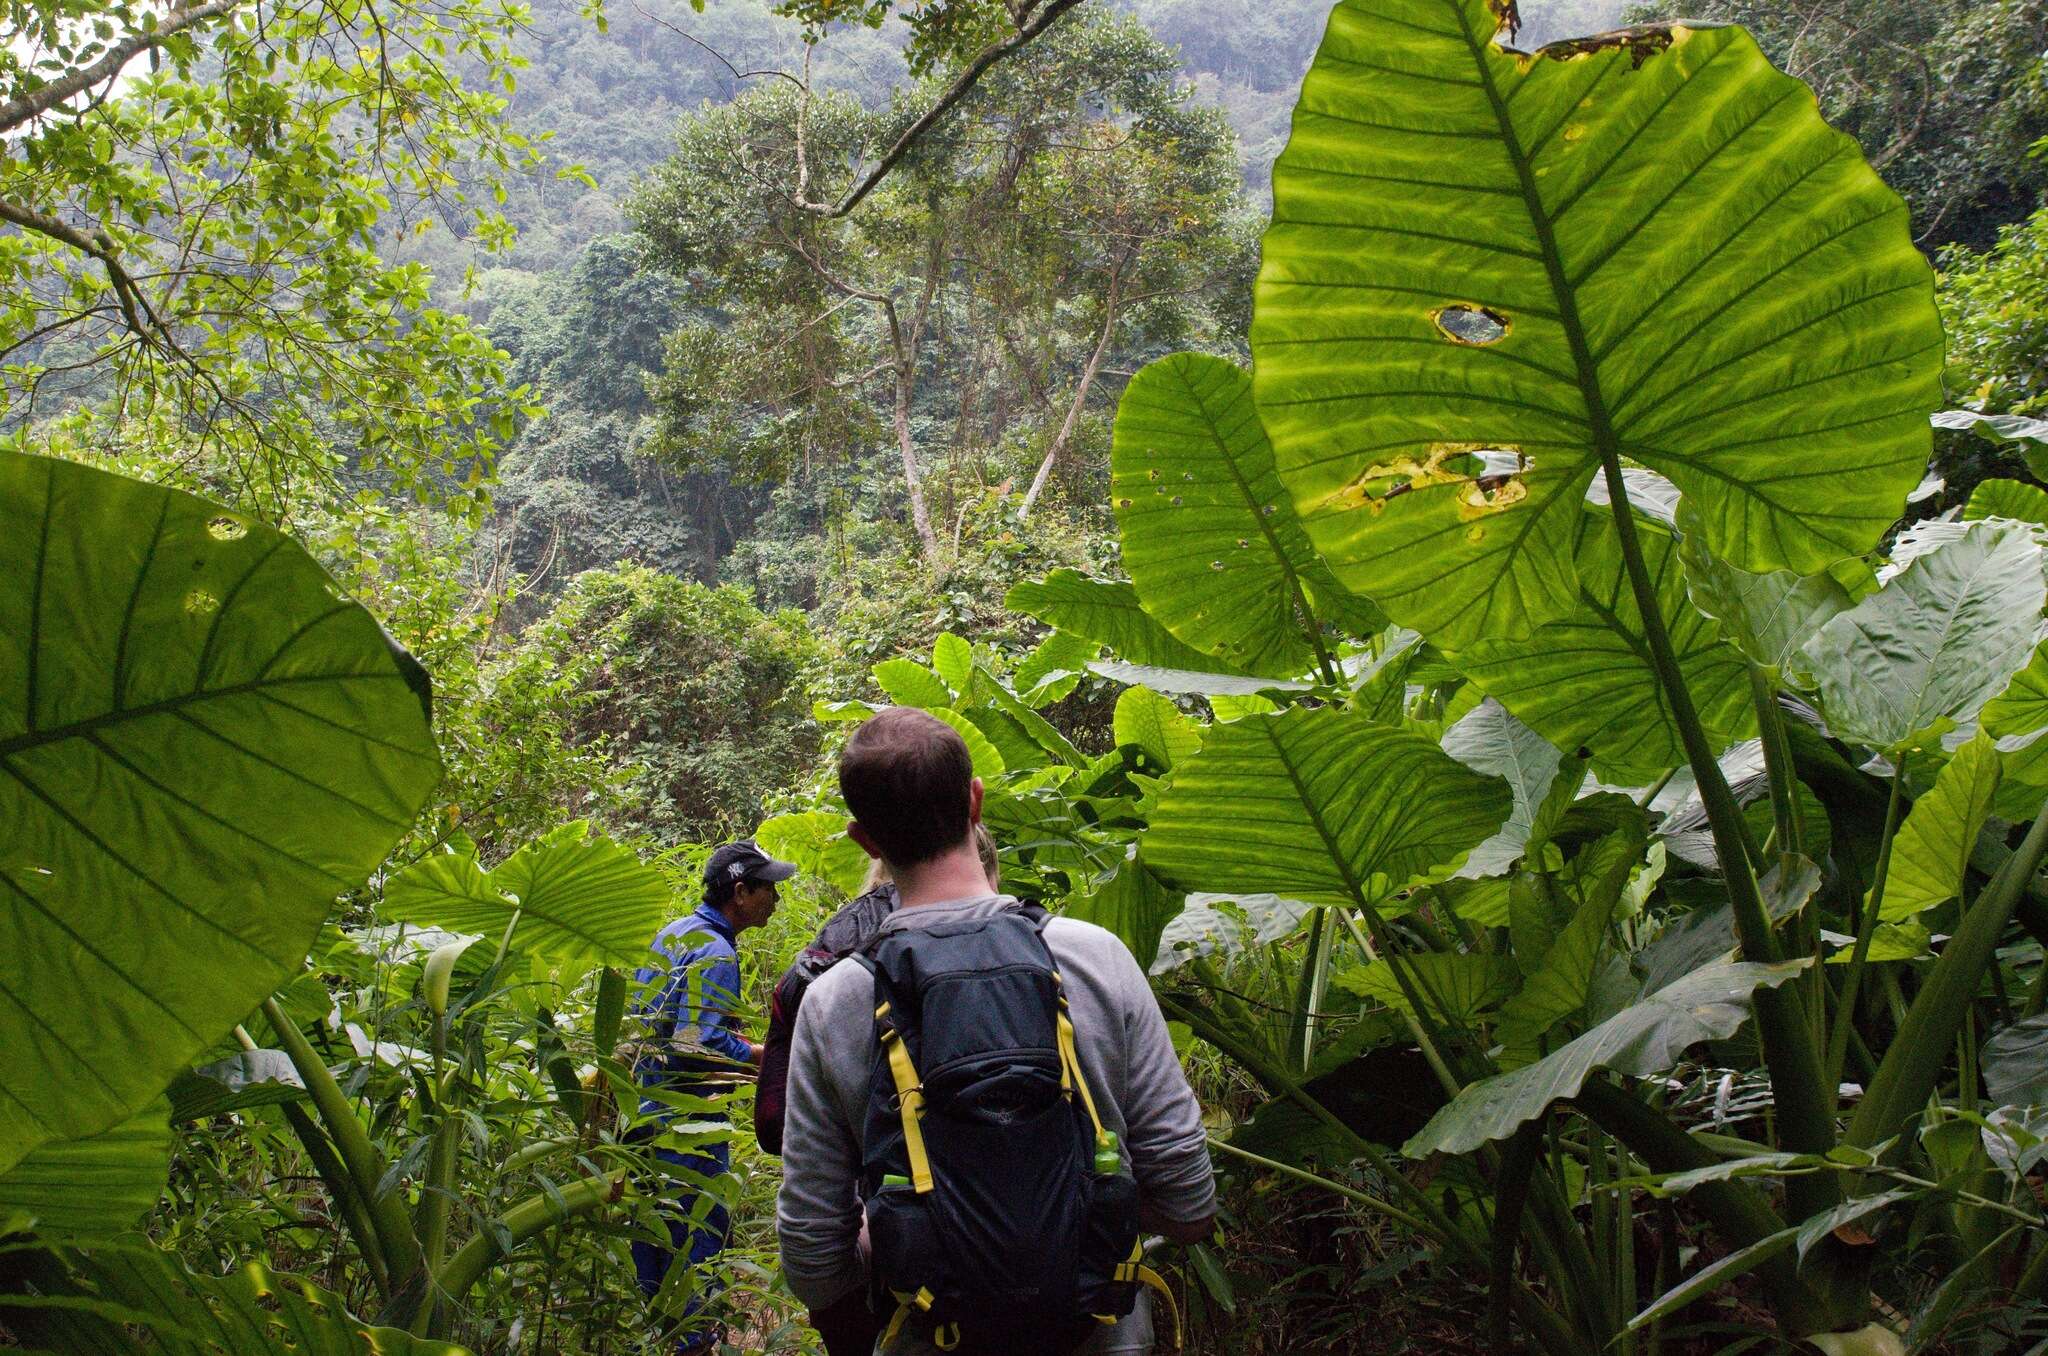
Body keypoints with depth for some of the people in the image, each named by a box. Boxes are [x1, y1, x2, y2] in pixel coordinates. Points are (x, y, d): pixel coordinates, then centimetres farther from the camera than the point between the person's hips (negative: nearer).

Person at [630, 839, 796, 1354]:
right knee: (699, 1226, -2)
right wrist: (772, 1057, -16)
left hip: (649, 1107, 10)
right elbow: (702, 1045, -24)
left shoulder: (672, 933, 12)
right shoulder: (715, 953, -18)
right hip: (688, 1118, -10)